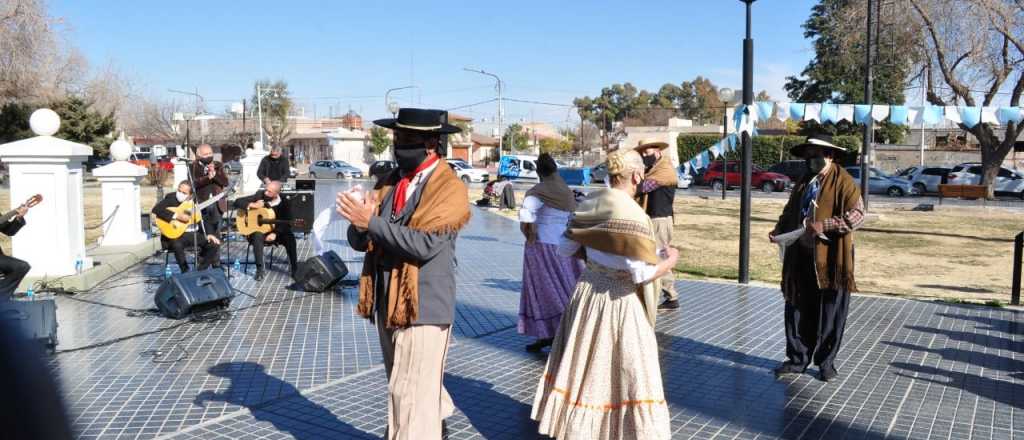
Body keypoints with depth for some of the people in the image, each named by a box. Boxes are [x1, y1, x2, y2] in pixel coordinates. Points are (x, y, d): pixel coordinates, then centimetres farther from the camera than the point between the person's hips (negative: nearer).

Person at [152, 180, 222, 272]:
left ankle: (201, 270, 1)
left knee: (214, 244, -12)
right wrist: (176, 216, -25)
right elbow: (156, 209, -17)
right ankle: (186, 272, -17)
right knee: (177, 245, -35)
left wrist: (209, 233, -7)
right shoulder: (171, 197, -3)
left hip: (195, 234, 4)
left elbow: (204, 218, 9)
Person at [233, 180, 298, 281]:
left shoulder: (285, 203, -9)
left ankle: (294, 267, -17)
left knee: (289, 237, -29)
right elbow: (237, 202, -6)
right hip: (258, 229, 0)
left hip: (276, 232, 0)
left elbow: (287, 223, -11)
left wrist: (275, 233, -25)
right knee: (258, 236, -35)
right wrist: (252, 205, -23)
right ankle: (260, 269, -27)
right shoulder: (259, 195, -7)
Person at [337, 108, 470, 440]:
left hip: (423, 305, -7)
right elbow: (358, 241, 5)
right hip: (388, 303, 7)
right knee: (404, 386, 23)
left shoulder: (451, 187, -10)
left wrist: (372, 221, -23)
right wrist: (360, 224, -17)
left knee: (411, 394, -7)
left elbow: (426, 243, -23)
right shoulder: (387, 182, 9)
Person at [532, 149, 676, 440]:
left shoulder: (590, 202, -2)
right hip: (619, 301, -7)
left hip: (587, 291, 7)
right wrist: (670, 259, -6)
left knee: (584, 367, 21)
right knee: (628, 378, 6)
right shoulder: (631, 215, -22)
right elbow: (642, 274, -24)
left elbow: (566, 247, 5)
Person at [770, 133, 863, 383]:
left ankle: (826, 362, 17)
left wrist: (825, 225, -25)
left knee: (831, 314, 4)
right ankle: (797, 359, 19)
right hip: (801, 257, 6)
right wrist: (778, 231, 4)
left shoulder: (843, 182, -6)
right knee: (798, 310, 9)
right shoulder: (804, 182, 16)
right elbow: (789, 212, 23)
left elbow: (857, 215, -15)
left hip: (831, 259, -6)